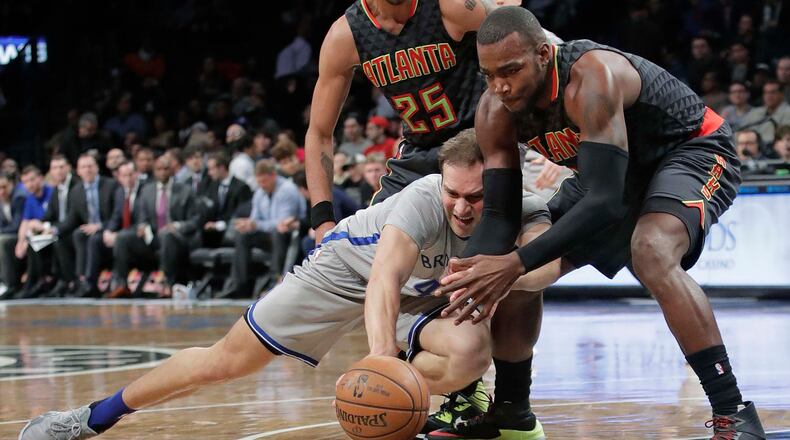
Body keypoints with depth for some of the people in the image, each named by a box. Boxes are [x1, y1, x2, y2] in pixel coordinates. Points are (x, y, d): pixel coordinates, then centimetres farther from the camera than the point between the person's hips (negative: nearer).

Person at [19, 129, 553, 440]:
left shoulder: (525, 213, -25)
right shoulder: (425, 198, -36)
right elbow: (384, 278, -49)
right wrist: (383, 356, -65)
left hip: (426, 294, 3)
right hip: (351, 261, -3)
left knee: (473, 349, -32)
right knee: (224, 360, -4)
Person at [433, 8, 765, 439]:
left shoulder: (590, 78, -37)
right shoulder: (496, 111, -14)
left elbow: (606, 201, -41)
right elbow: (500, 212, -11)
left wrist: (518, 262, -45)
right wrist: (468, 274, -31)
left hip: (692, 150, -8)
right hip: (619, 170, 8)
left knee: (651, 253, -35)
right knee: (526, 271, 4)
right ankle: (508, 405, 23)